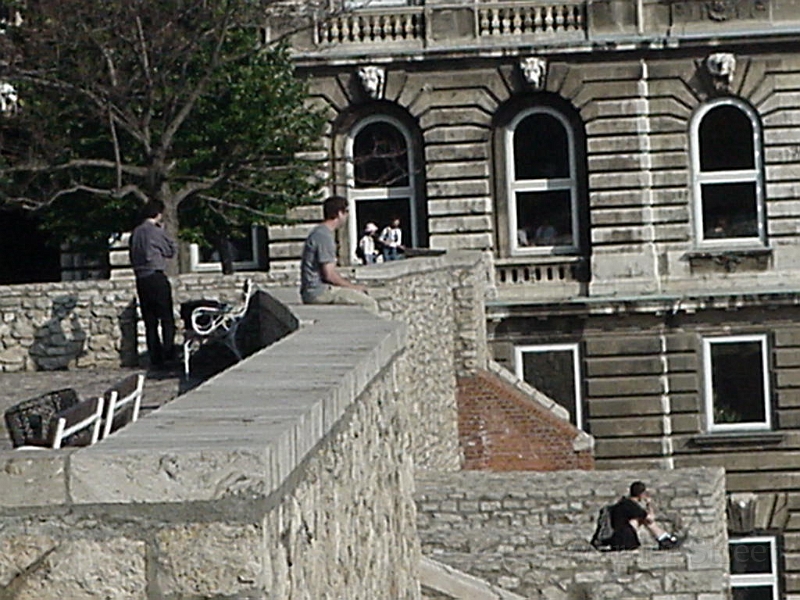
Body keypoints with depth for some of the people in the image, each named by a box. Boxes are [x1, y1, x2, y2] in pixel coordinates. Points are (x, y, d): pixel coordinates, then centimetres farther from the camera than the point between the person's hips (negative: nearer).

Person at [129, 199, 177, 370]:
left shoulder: (136, 233, 10)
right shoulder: (156, 232, -10)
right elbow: (171, 250, 2)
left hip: (141, 279, 6)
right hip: (156, 277, -6)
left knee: (150, 322, 8)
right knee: (167, 319, -2)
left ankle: (155, 359, 6)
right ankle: (168, 357, -9)